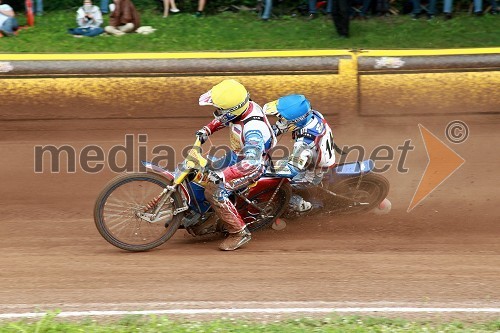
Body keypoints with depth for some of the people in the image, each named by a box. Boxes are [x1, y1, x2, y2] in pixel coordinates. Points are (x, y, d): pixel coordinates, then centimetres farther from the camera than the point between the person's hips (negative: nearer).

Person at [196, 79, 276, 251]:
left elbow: (251, 163, -47)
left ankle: (239, 232, -10)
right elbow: (225, 119, 12)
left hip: (254, 165, -9)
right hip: (238, 155, 9)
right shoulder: (246, 106, -13)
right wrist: (207, 129, 0)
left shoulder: (253, 129, -39)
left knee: (214, 191, -22)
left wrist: (223, 175, -50)